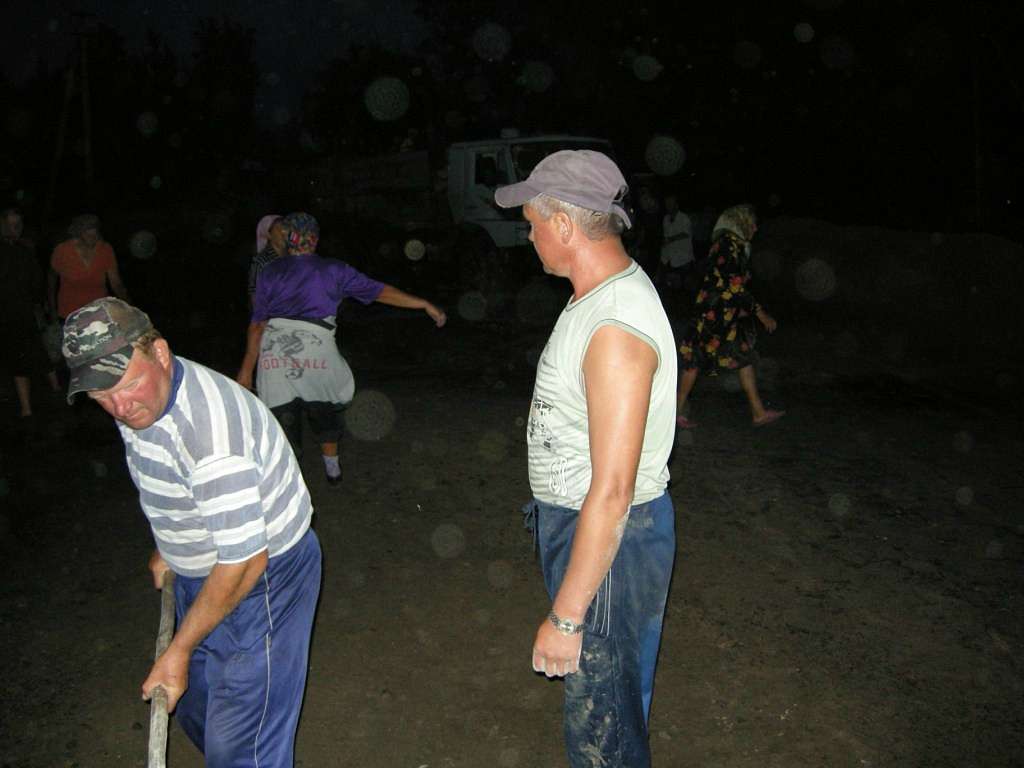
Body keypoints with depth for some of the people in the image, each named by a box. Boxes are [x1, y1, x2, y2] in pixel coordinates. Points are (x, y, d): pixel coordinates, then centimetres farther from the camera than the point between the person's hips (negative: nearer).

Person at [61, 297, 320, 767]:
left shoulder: (209, 430, -36)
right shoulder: (141, 397, -6)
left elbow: (244, 561, -31)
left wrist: (179, 650, -20)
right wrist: (168, 548, 24)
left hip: (261, 576, -9)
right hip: (201, 570, 9)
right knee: (197, 708, 26)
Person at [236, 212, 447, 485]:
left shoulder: (270, 272, 11)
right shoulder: (332, 270, 7)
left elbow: (257, 323, 6)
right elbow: (380, 292, 3)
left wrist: (246, 369, 9)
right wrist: (426, 304, 7)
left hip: (274, 351, 1)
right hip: (316, 347, 0)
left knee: (284, 419, 7)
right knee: (324, 410, 23)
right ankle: (332, 468, 39)